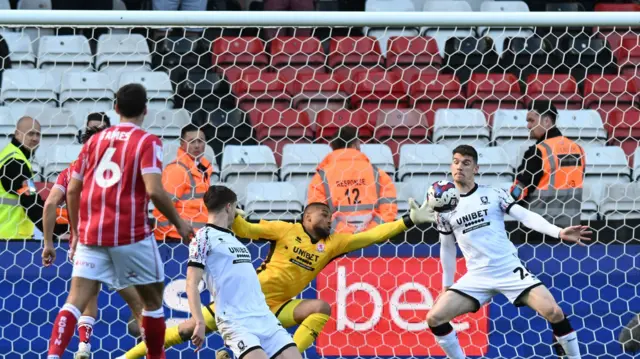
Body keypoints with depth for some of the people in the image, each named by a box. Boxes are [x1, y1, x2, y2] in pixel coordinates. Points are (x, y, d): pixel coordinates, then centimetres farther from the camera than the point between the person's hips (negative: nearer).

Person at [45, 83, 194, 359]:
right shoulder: (147, 142, -2)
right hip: (130, 234, -4)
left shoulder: (95, 140, 13)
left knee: (76, 299, -2)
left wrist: (76, 231, 23)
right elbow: (154, 190, -15)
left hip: (91, 234, 4)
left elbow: (72, 190, 12)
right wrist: (179, 224, -3)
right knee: (152, 298, 14)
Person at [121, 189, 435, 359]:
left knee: (321, 308, -19)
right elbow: (245, 230, -7)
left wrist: (409, 221, -3)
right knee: (191, 328, -10)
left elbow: (370, 236, 3)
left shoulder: (332, 243, 5)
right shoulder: (286, 230, -4)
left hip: (278, 307, 4)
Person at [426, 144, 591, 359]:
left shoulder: (493, 194, 1)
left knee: (553, 311, -19)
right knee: (434, 318, -12)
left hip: (510, 269, -3)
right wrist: (447, 286, 20)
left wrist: (559, 232, -21)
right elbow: (447, 248, 18)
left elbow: (526, 216, -7)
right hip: (477, 277, 3)